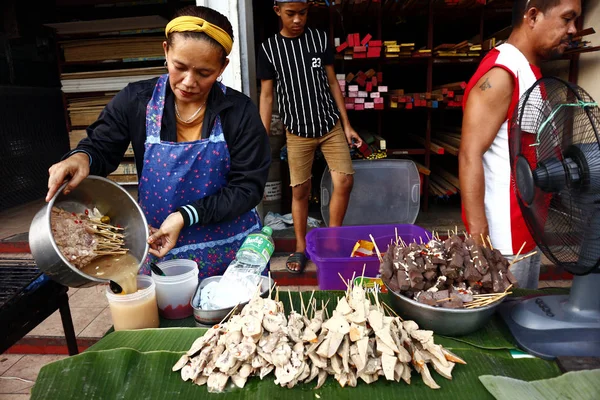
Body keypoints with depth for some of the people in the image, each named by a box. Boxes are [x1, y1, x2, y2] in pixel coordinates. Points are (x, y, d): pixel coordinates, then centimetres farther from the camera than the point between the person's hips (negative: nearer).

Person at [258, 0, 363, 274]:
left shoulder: (320, 39, 3)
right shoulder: (269, 48, -2)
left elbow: (332, 82, 6)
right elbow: (266, 96, -1)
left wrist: (346, 125, 3)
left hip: (331, 125, 2)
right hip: (297, 131, -1)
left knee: (345, 181, -6)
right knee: (300, 190, 2)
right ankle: (301, 248, 20)